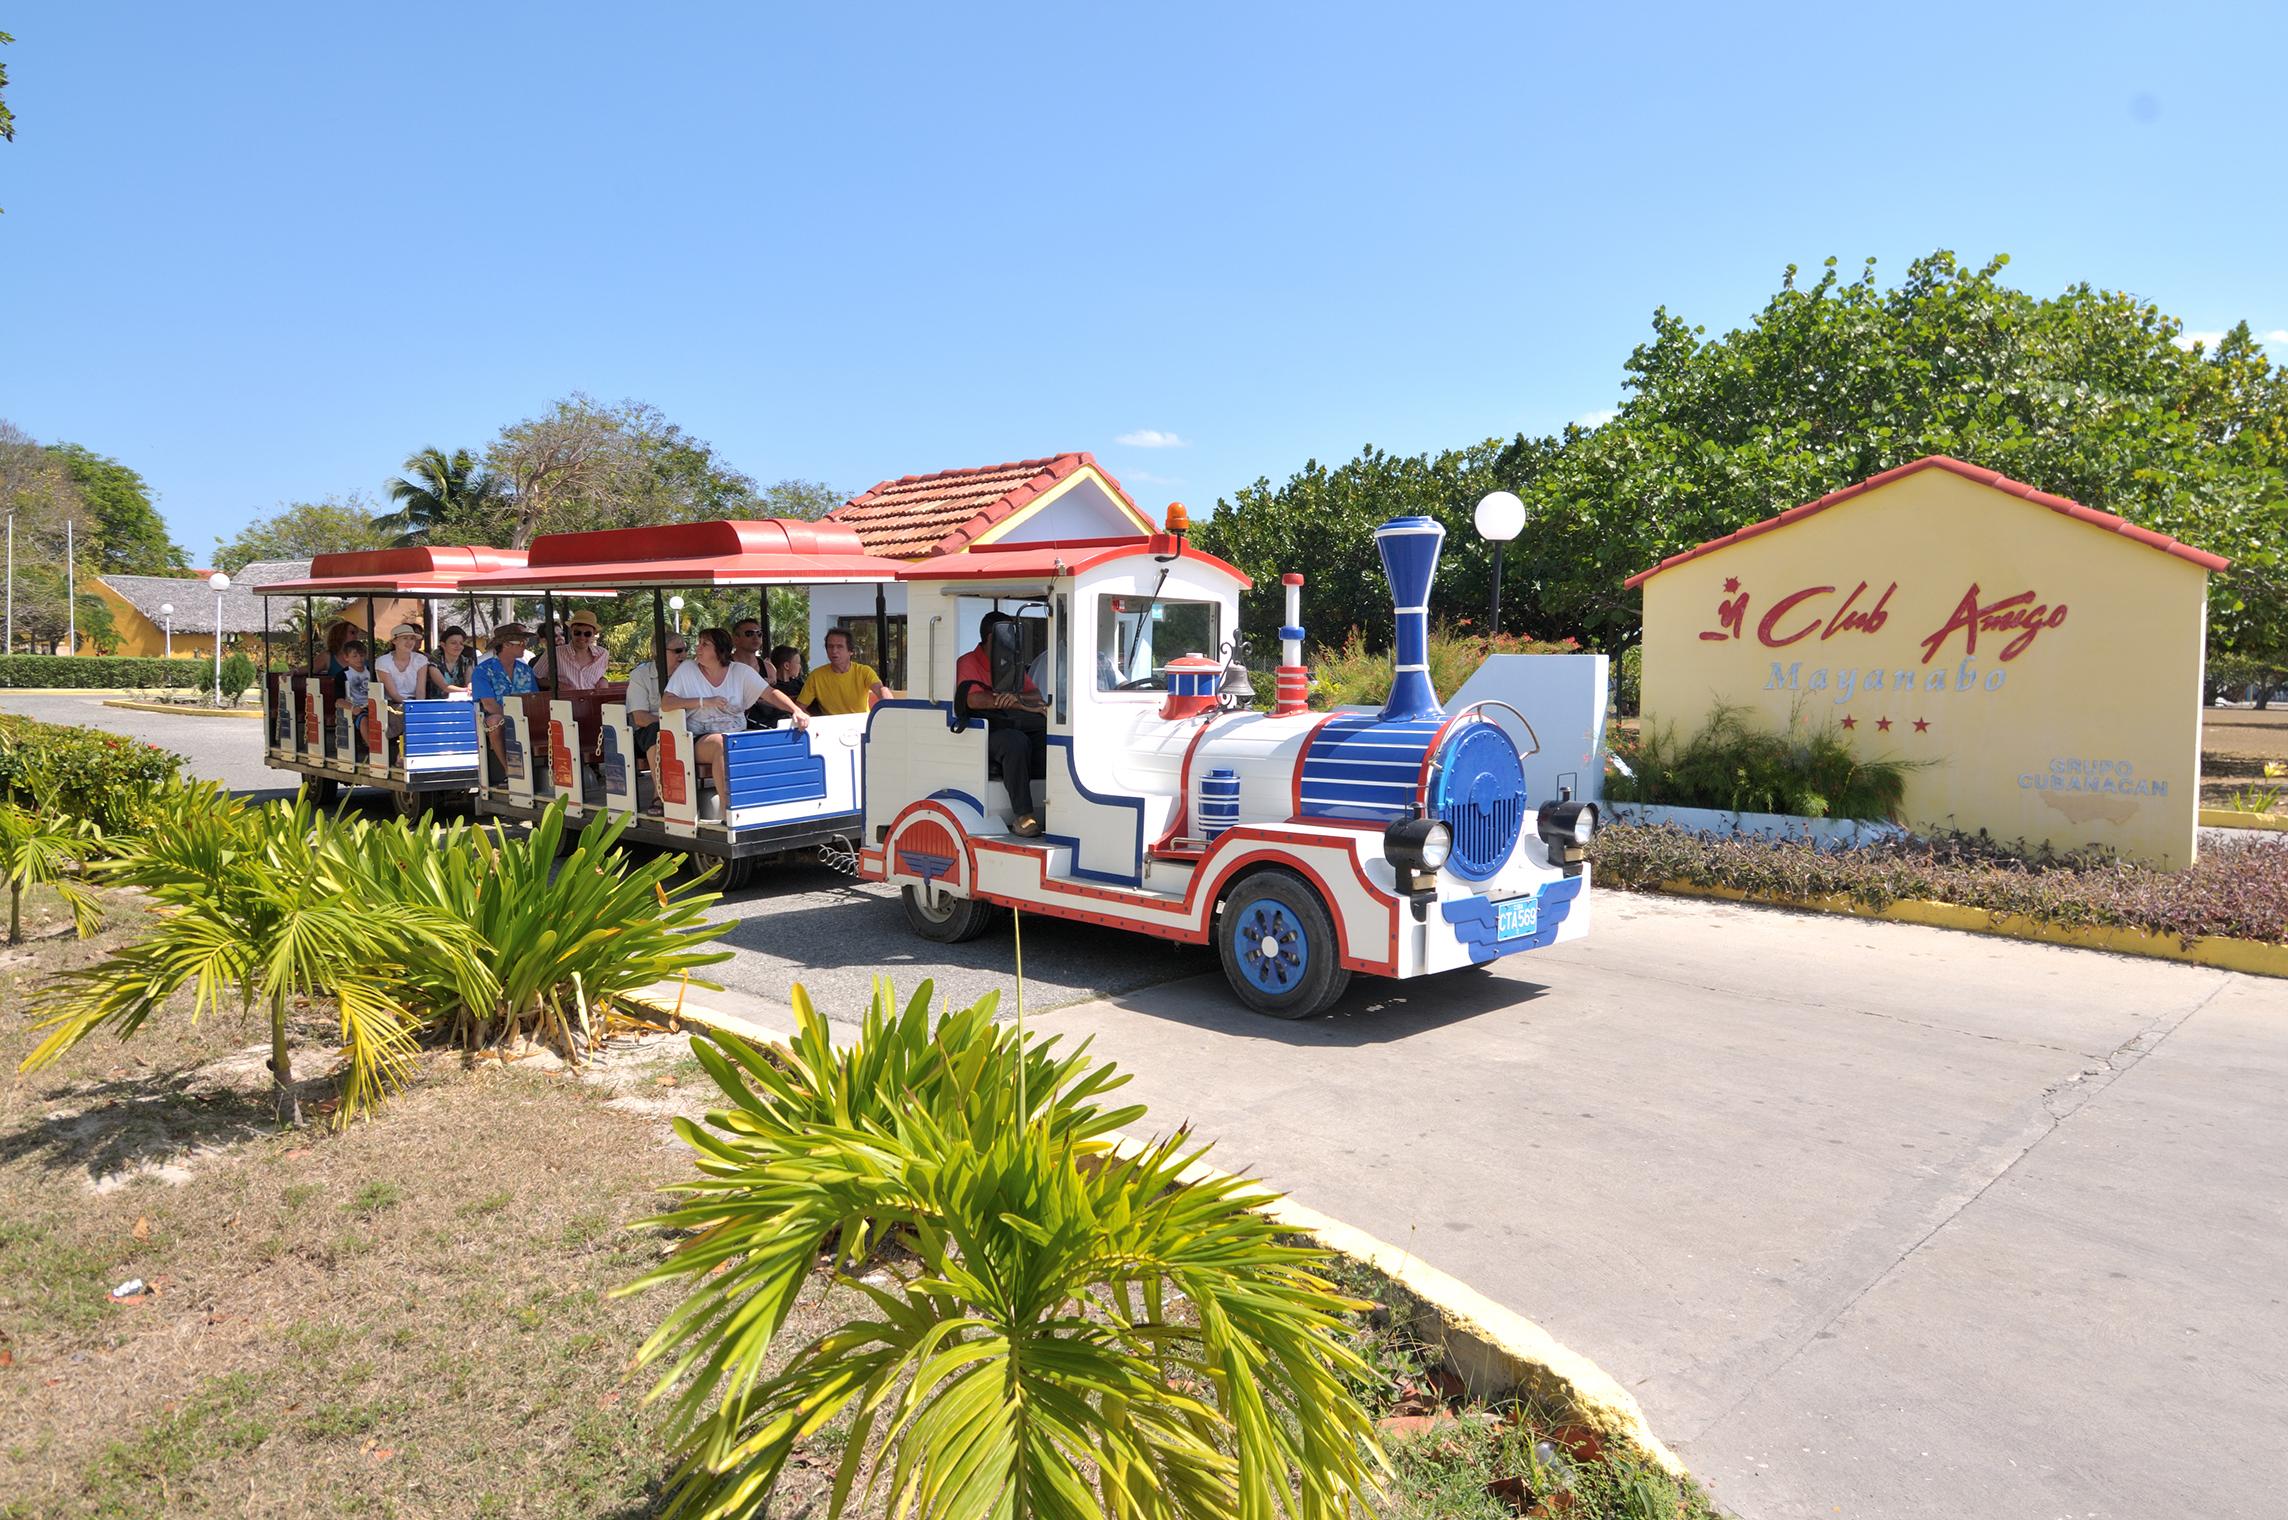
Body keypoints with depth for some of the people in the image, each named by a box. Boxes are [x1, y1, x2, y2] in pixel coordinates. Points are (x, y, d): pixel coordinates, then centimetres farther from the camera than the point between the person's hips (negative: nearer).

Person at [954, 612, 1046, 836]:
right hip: (984, 734, -6)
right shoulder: (969, 663, 3)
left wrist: (1017, 698, -14)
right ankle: (1022, 815, -37)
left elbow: (1036, 695, 12)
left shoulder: (1010, 666, 24)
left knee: (1048, 737, -24)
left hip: (1016, 728, 6)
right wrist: (1024, 706, -16)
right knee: (1015, 741, -37)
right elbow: (974, 700, -16)